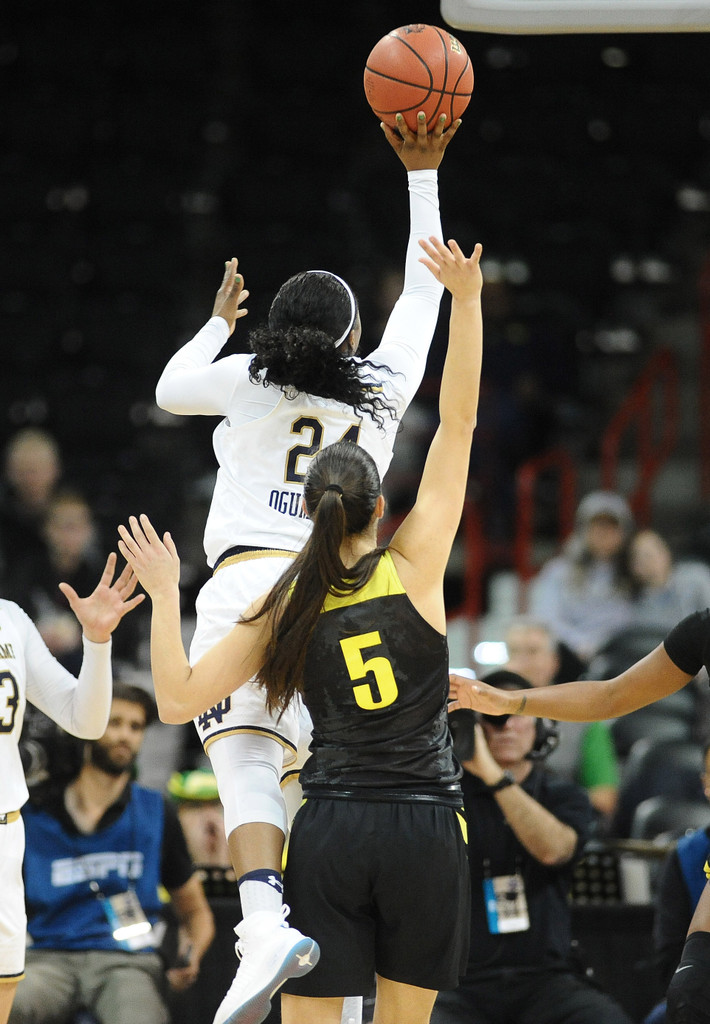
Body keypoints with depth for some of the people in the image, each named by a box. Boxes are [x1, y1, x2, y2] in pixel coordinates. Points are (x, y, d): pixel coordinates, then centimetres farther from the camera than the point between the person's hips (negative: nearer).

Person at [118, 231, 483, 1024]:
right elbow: (457, 423, -1)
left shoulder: (284, 606, 0)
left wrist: (165, 595, 6)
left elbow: (177, 700, -3)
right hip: (425, 826, 0)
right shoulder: (415, 565, -3)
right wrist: (466, 301, -1)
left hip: (329, 831, 0)